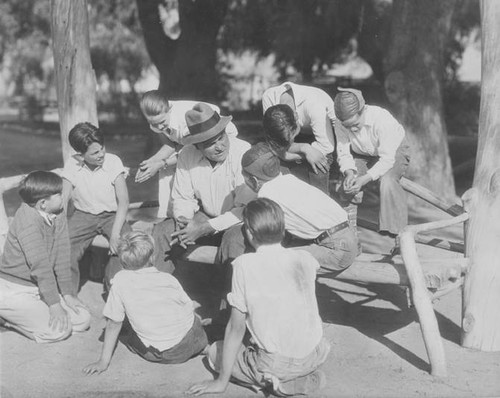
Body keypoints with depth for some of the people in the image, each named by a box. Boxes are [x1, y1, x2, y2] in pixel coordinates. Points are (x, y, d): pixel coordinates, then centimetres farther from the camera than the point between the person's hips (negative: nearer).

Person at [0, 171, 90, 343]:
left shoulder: (58, 214, -3)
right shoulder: (28, 220, -26)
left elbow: (61, 256, -1)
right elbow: (40, 265, -27)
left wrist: (67, 293, -3)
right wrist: (54, 304, -26)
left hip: (42, 287, 8)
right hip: (15, 291, -8)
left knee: (83, 320, 2)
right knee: (59, 329, -19)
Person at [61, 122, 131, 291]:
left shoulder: (113, 161, -14)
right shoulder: (72, 165, -9)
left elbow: (123, 201, -16)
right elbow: (62, 200, -8)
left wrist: (115, 234, -26)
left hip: (112, 215, -1)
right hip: (83, 215, 1)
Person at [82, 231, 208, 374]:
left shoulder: (121, 280, -6)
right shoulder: (168, 279, 0)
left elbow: (113, 322, -3)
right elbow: (189, 308, 6)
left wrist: (103, 362, 3)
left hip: (156, 354, -2)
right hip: (190, 345, 2)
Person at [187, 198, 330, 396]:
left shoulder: (244, 265, -12)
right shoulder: (304, 258, -1)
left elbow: (236, 328, -7)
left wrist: (222, 381, 3)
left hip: (275, 362, -5)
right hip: (315, 356, 5)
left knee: (215, 352, 20)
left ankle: (272, 382, 0)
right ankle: (308, 377, 10)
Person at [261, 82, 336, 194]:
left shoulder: (314, 104, -39)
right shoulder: (268, 98, -29)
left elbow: (327, 146, -33)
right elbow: (277, 145, -22)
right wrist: (304, 149, -38)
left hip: (326, 131, -3)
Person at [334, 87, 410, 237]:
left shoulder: (382, 119, -37)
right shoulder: (341, 124, -23)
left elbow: (387, 159, -35)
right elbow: (343, 153, -16)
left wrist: (365, 179, -45)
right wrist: (349, 172, -38)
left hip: (393, 152, -5)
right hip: (362, 155, 5)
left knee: (387, 181, -34)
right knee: (347, 187, -18)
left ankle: (396, 231, -23)